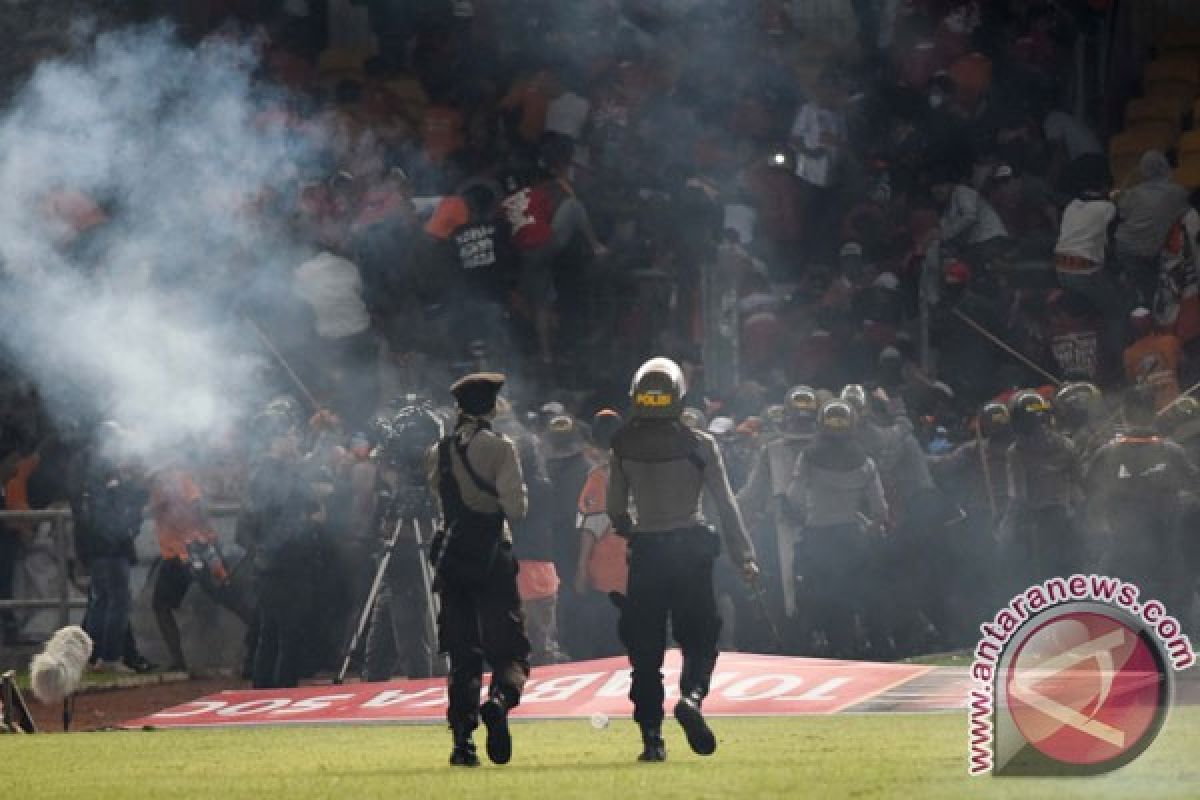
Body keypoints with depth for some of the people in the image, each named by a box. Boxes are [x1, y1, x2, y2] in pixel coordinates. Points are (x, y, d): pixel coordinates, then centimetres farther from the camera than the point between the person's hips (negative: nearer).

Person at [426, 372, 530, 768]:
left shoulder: (437, 453, 8)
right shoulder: (499, 448, -7)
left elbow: (442, 503, 14)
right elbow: (515, 508, -12)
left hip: (451, 556, 4)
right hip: (492, 556, -4)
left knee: (462, 653, 9)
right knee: (509, 648, -2)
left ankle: (462, 741, 2)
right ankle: (500, 698, -32)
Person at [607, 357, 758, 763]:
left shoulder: (623, 447, -1)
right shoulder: (699, 445, -5)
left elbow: (615, 509, 6)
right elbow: (726, 505, -4)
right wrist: (745, 558, 2)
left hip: (646, 551, 1)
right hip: (692, 550, -1)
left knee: (645, 646, 6)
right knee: (699, 637, 9)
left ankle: (651, 736, 1)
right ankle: (692, 695, -21)